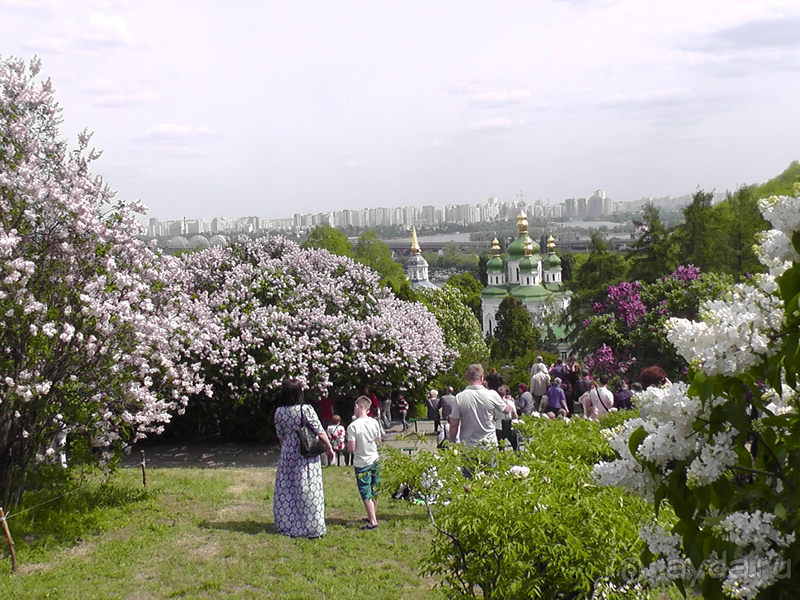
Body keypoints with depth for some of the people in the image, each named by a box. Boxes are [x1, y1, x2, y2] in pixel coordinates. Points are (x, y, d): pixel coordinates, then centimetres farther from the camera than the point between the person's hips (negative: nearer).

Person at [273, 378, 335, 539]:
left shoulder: (279, 412, -4)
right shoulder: (306, 410, -16)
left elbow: (280, 436, 5)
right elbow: (320, 432, -11)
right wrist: (329, 448, 3)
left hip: (287, 453, 4)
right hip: (307, 455, -4)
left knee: (286, 489, 13)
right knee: (307, 490, 3)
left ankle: (286, 525, 23)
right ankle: (311, 527, 8)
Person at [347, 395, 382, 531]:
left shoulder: (353, 426, -19)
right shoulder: (374, 423, -3)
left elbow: (351, 449, -18)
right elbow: (378, 442, 8)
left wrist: (348, 443, 2)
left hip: (362, 464, -6)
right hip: (375, 460, 6)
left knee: (366, 494, 0)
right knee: (374, 491, 18)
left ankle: (373, 522, 1)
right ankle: (373, 516, 31)